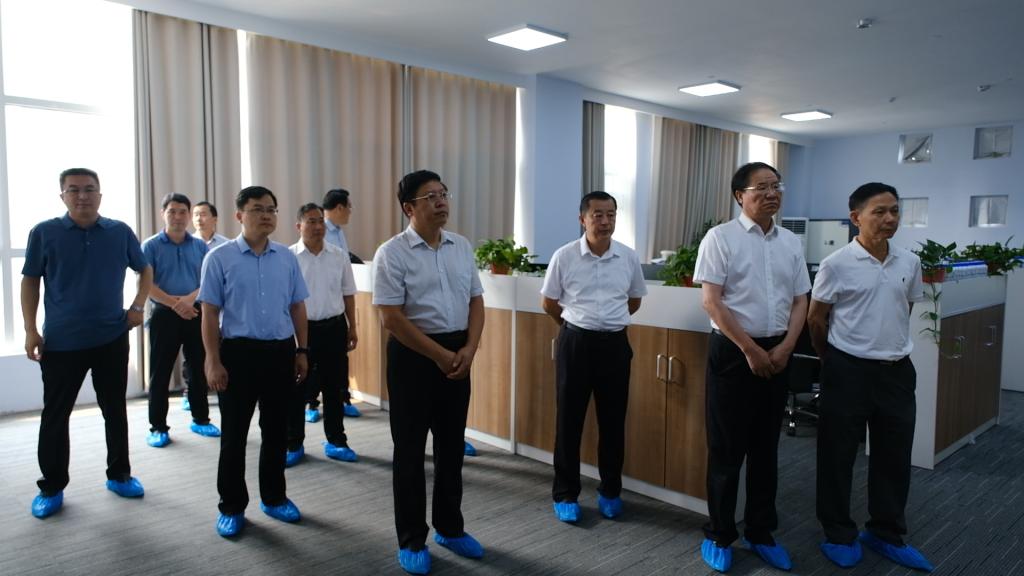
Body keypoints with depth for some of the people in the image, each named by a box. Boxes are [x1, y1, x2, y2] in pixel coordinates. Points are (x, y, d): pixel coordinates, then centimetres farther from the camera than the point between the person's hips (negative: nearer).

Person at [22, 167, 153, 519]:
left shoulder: (121, 232, 1)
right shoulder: (44, 233, -2)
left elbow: (145, 270, 14)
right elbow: (30, 281, 3)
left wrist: (138, 307, 1)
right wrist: (30, 330, -3)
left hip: (112, 339, 1)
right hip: (61, 342, -1)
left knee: (115, 411, 11)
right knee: (55, 415, 7)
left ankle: (119, 475, 27)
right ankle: (51, 487, 22)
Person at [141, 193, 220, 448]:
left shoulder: (200, 246, 6)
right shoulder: (151, 246, -1)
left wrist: (190, 298, -18)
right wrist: (174, 303, -19)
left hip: (196, 314, 3)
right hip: (164, 315, -2)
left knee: (199, 369, 9)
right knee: (160, 372, 3)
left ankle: (201, 419, 23)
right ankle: (157, 427, 13)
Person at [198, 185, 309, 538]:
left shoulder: (287, 257, 5)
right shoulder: (220, 258, -5)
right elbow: (210, 313, -5)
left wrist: (301, 351, 8)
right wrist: (213, 361, -9)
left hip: (281, 351, 3)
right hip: (239, 351, -3)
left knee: (276, 430, 14)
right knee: (234, 433, 8)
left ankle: (274, 498, 31)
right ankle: (232, 507, 23)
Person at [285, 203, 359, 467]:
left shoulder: (340, 256, 3)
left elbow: (348, 294, 10)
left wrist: (352, 328, 9)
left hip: (334, 328, 3)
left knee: (334, 386, 12)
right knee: (297, 388, 7)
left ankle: (336, 441, 26)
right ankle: (294, 444, 22)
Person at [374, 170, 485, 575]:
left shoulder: (462, 247, 6)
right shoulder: (392, 253, -11)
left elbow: (476, 301, 9)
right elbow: (391, 317, -15)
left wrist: (468, 348, -6)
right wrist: (439, 355, -14)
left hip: (458, 352, 5)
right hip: (413, 354, -5)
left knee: (451, 444, 16)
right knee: (410, 449, 7)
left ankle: (450, 528, 33)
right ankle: (411, 541, 23)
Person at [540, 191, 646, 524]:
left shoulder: (628, 257, 0)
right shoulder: (564, 256, -7)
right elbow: (548, 304, 4)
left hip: (615, 343, 2)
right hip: (576, 342, -2)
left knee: (613, 421, 11)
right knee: (569, 419, 6)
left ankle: (610, 491, 28)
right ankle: (565, 494, 20)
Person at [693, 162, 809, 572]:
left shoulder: (791, 243, 9)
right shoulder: (720, 238, -7)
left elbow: (800, 300, 11)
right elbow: (711, 301, -13)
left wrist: (785, 347, -4)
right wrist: (750, 349, -13)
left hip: (777, 352, 5)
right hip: (732, 351, -5)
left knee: (766, 447, 14)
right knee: (726, 447, 3)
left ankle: (760, 533, 29)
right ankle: (719, 535, 19)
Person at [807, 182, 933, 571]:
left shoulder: (909, 263, 3)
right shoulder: (836, 265, -11)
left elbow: (905, 311, 17)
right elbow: (816, 320, -3)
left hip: (898, 370, 5)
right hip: (849, 371, -5)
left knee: (894, 456, 14)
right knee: (838, 455, 6)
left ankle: (886, 534, 31)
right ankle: (839, 535, 22)